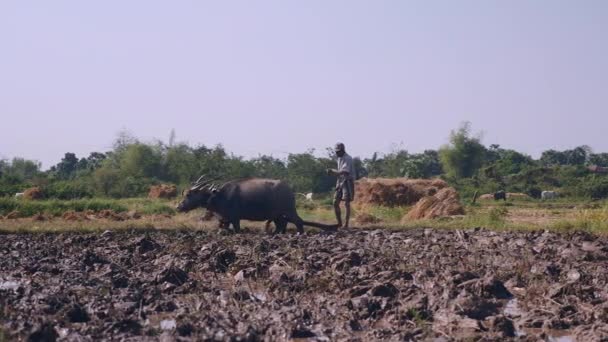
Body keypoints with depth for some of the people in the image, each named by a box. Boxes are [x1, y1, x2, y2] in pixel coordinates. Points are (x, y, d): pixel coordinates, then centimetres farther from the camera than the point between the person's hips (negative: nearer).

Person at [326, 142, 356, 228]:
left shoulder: (347, 159, -14)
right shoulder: (340, 159, 14)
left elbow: (343, 172, -24)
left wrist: (333, 170, -15)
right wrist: (331, 172, 0)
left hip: (347, 182, -9)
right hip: (340, 182, 9)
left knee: (346, 204, -6)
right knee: (335, 203, 4)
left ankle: (346, 224, -3)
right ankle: (339, 223, 12)